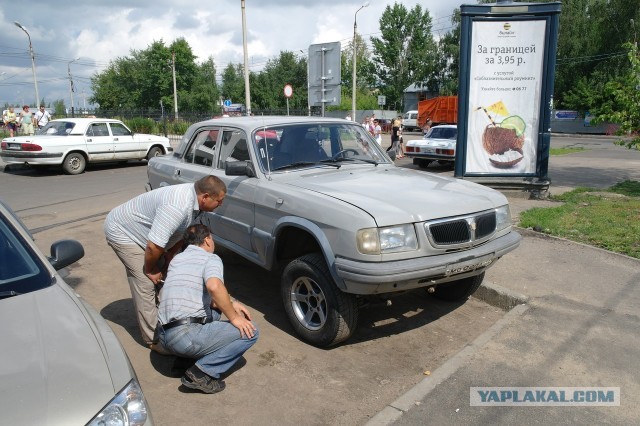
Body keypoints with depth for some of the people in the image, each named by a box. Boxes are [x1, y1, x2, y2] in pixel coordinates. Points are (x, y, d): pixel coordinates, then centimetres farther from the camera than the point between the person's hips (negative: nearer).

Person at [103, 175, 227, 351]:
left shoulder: (194, 199, -8)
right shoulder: (178, 207, -37)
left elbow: (180, 235, 4)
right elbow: (153, 246, -35)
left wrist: (167, 261, 2)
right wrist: (150, 270, -17)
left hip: (142, 231, 9)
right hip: (122, 232, -9)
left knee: (162, 276, 13)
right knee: (146, 284, -10)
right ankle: (154, 339, 1)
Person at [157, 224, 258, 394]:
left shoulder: (176, 259, 20)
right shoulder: (211, 259, -3)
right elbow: (214, 286, -26)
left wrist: (230, 303, 17)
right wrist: (234, 317, -13)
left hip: (163, 336, 9)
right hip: (187, 336, -8)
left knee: (214, 308, 30)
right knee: (250, 332, -2)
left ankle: (185, 356, 17)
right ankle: (202, 372, -10)